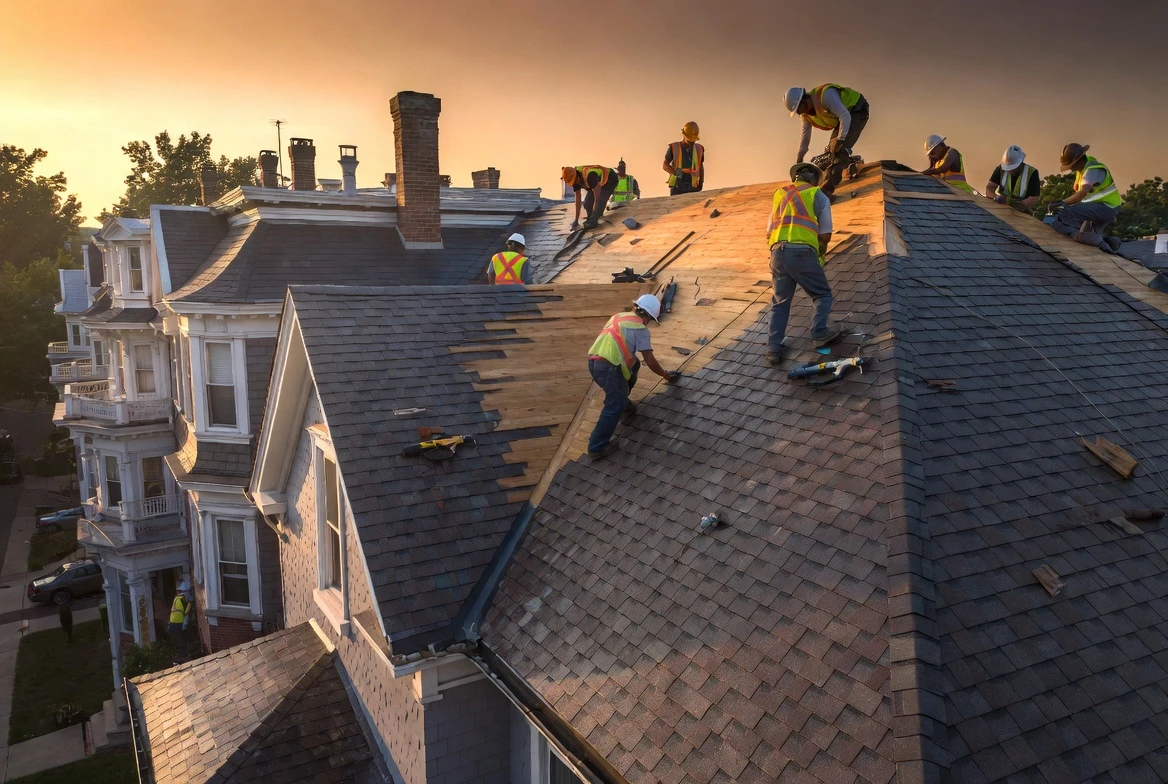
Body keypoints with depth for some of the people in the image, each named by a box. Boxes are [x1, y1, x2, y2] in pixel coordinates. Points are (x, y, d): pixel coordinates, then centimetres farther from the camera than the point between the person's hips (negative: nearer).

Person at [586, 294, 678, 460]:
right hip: (608, 367, -8)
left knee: (633, 364, 28)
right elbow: (650, 361, 1)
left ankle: (621, 399, 37)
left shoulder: (618, 317, 22)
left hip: (593, 362, 8)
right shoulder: (640, 328, -1)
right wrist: (665, 375, 17)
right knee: (614, 407, 0)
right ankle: (597, 447, -1)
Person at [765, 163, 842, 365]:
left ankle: (773, 347, 4)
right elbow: (825, 235, 6)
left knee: (780, 301, 13)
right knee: (822, 294, 15)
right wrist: (820, 252, 24)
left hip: (778, 252, 4)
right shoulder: (819, 196, 12)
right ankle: (819, 331, -4)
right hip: (803, 252, -3)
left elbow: (769, 232, 21)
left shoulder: (780, 193, 23)